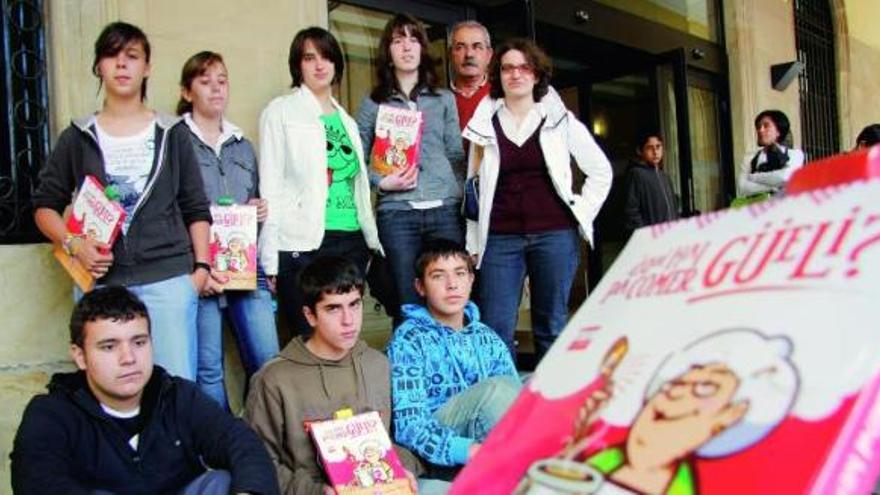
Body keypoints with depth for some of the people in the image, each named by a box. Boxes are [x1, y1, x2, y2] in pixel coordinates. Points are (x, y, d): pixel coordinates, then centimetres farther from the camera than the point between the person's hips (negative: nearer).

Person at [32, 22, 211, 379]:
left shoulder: (172, 134, 10)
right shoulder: (78, 138, 10)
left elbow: (196, 208, 10)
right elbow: (45, 205, 13)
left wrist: (201, 267, 1)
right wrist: (73, 244, -5)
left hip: (168, 279, -1)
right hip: (100, 282, 1)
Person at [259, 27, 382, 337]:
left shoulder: (346, 120, 18)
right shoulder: (281, 112, 3)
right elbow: (271, 186, -2)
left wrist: (372, 241, 14)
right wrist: (271, 259, -7)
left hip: (352, 243, 5)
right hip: (304, 245, -5)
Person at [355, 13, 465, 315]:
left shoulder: (444, 99, 15)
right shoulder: (374, 104, 10)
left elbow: (456, 155, 12)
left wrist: (461, 200, 4)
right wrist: (382, 181, -9)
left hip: (445, 210, 1)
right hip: (396, 212, -1)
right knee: (408, 304, 0)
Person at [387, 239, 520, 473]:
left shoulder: (488, 339, 13)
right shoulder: (408, 341, -4)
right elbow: (409, 427, -14)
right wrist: (469, 451, -29)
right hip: (440, 457, -5)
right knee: (499, 387, -28)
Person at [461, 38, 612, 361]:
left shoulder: (560, 120, 7)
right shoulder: (485, 125, 9)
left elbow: (601, 171, 14)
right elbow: (475, 187, 10)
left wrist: (582, 215, 5)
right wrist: (473, 244, 5)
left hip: (555, 234, 0)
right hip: (500, 238, 1)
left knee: (552, 327, 6)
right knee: (495, 331, -3)